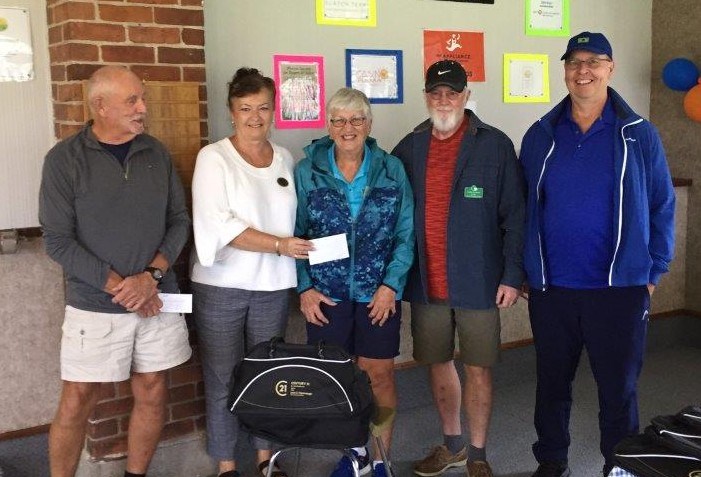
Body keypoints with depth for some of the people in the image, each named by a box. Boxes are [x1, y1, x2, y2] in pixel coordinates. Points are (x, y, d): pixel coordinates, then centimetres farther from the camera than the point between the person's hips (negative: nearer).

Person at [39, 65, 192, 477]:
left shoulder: (156, 153, 3)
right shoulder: (65, 159, -7)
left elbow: (179, 221, 5)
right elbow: (58, 241, -10)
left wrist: (152, 275, -10)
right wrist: (119, 287, -14)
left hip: (157, 300, 4)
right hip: (95, 306, -3)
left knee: (153, 394, 11)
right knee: (78, 402, 3)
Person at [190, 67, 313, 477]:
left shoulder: (285, 159, 7)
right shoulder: (214, 158, -7)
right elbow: (219, 226, -16)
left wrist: (294, 262, 4)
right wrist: (279, 245, -19)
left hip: (273, 286, 4)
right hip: (222, 287, -4)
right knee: (223, 378, 7)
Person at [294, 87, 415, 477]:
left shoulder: (392, 170, 0)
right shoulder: (307, 171, 0)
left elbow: (406, 234, 0)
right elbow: (294, 234, 1)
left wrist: (391, 284, -9)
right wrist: (304, 288, -5)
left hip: (379, 294, 0)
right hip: (326, 295, 1)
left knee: (380, 375, 5)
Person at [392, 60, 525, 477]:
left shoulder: (494, 145, -4)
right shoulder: (410, 148, 6)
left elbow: (515, 215, -5)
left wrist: (513, 275, -9)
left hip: (478, 282, -3)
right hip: (426, 283, 4)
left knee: (479, 369, 5)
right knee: (438, 364, 15)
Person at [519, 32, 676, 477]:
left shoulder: (639, 134, -2)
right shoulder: (541, 136, 3)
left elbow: (662, 207, 3)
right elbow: (523, 206, 8)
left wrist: (654, 271, 0)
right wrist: (528, 270, 5)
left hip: (619, 289, -2)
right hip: (551, 289, 2)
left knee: (619, 390, 10)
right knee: (552, 384, 15)